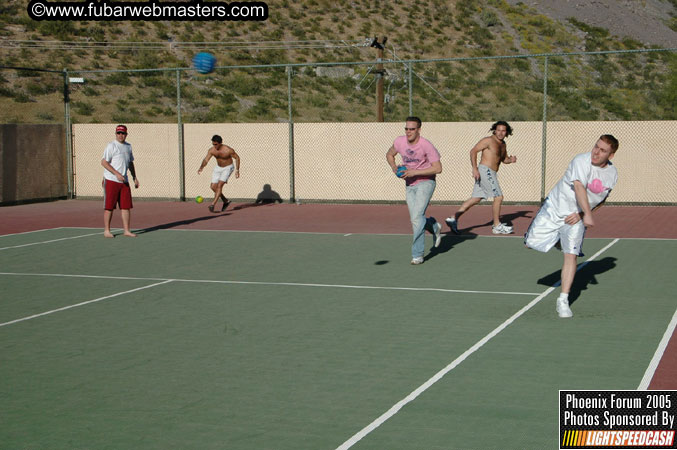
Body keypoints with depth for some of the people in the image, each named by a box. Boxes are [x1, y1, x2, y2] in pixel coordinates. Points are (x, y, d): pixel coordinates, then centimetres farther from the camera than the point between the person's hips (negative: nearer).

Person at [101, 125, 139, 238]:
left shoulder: (128, 146, 14)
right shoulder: (111, 146, -8)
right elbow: (104, 162, -14)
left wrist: (134, 177, 20)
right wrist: (117, 173, -20)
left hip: (124, 181, 6)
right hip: (111, 181, -6)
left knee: (126, 206, 4)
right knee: (109, 207, -1)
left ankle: (126, 230, 9)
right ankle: (107, 230, 7)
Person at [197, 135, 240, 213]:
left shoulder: (228, 150, -26)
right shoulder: (211, 150, -14)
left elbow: (237, 157, -13)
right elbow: (206, 160, -18)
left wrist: (237, 170, -15)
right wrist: (201, 167, -37)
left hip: (227, 168, -6)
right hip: (218, 168, 6)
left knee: (220, 185, -20)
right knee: (213, 186, 4)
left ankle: (213, 204, -23)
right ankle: (225, 201, 23)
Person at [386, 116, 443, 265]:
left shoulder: (426, 145, -19)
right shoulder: (399, 142, -3)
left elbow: (438, 168, -19)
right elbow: (389, 154, 17)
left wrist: (415, 172, -23)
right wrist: (393, 166, -4)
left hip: (425, 182, -6)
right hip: (410, 185, 6)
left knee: (417, 216, -18)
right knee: (415, 220, 7)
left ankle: (417, 255, -13)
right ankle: (434, 227, 41)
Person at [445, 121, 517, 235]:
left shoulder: (503, 144, 18)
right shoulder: (488, 140, -9)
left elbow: (504, 159, 29)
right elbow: (473, 151, -14)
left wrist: (511, 160, 5)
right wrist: (474, 168, -23)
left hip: (490, 174, 9)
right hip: (485, 171, -9)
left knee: (476, 199, 7)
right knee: (498, 197, -7)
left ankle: (453, 219, 7)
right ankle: (497, 226, 3)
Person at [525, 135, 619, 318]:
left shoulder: (612, 174, -3)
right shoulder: (582, 161, -22)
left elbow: (601, 199, 9)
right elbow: (579, 188, -34)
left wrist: (581, 214, -6)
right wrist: (588, 214, -46)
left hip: (576, 218, 2)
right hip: (555, 208, -2)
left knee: (571, 255, -11)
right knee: (531, 243, 0)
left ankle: (563, 301, -4)